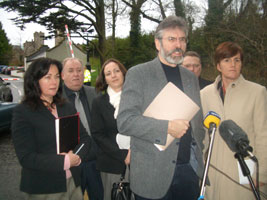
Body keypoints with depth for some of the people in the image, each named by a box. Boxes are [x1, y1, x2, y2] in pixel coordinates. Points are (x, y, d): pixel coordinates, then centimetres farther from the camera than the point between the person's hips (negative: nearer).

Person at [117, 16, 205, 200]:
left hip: (190, 170, 5)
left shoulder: (191, 78, 12)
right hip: (153, 174, -4)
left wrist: (199, 155, 8)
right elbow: (124, 121, -14)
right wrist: (167, 127, -21)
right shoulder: (138, 74, -5)